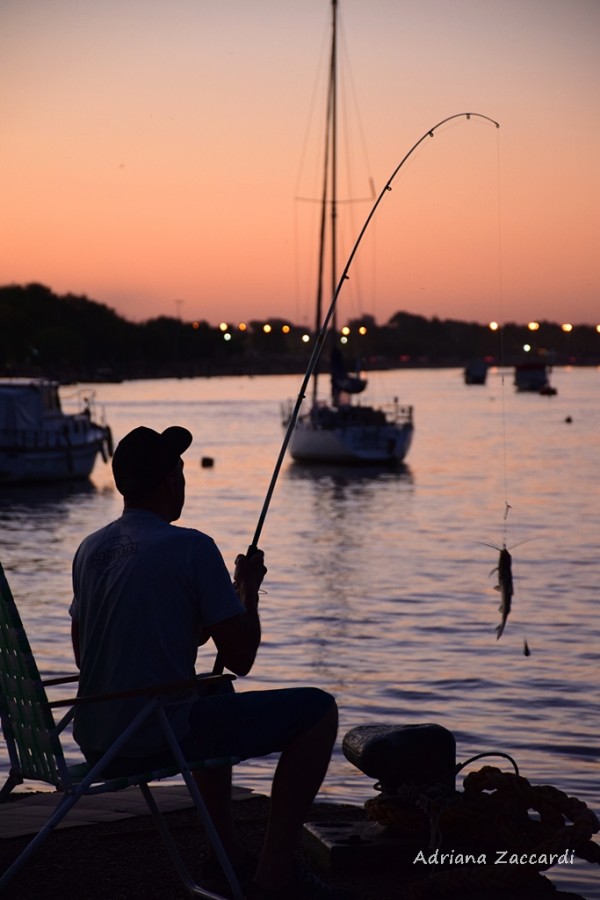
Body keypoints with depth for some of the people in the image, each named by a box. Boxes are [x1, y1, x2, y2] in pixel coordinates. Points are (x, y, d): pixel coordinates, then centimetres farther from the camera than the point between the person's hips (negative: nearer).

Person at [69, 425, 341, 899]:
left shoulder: (90, 549, 8)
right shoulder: (191, 548, -13)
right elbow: (240, 659, -11)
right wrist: (249, 589, 8)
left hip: (93, 741, 8)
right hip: (161, 736, -8)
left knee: (216, 701, 37)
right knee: (317, 710, 3)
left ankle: (228, 855, 39)